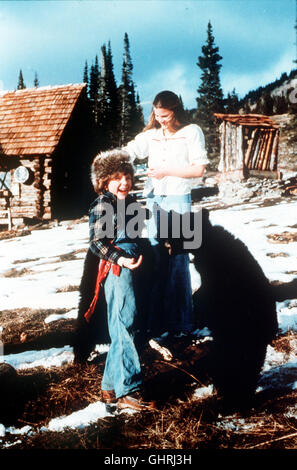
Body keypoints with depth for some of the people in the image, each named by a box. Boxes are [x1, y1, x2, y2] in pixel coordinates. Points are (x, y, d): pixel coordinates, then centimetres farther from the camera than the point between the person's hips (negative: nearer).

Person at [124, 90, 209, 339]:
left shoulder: (192, 132, 2)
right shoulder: (151, 135, 14)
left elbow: (198, 169, -3)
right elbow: (127, 152, 3)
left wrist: (167, 171, -9)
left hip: (178, 200, -4)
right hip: (154, 199, 4)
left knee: (177, 259, -5)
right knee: (156, 258, 6)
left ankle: (181, 320, 6)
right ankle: (158, 318, 15)